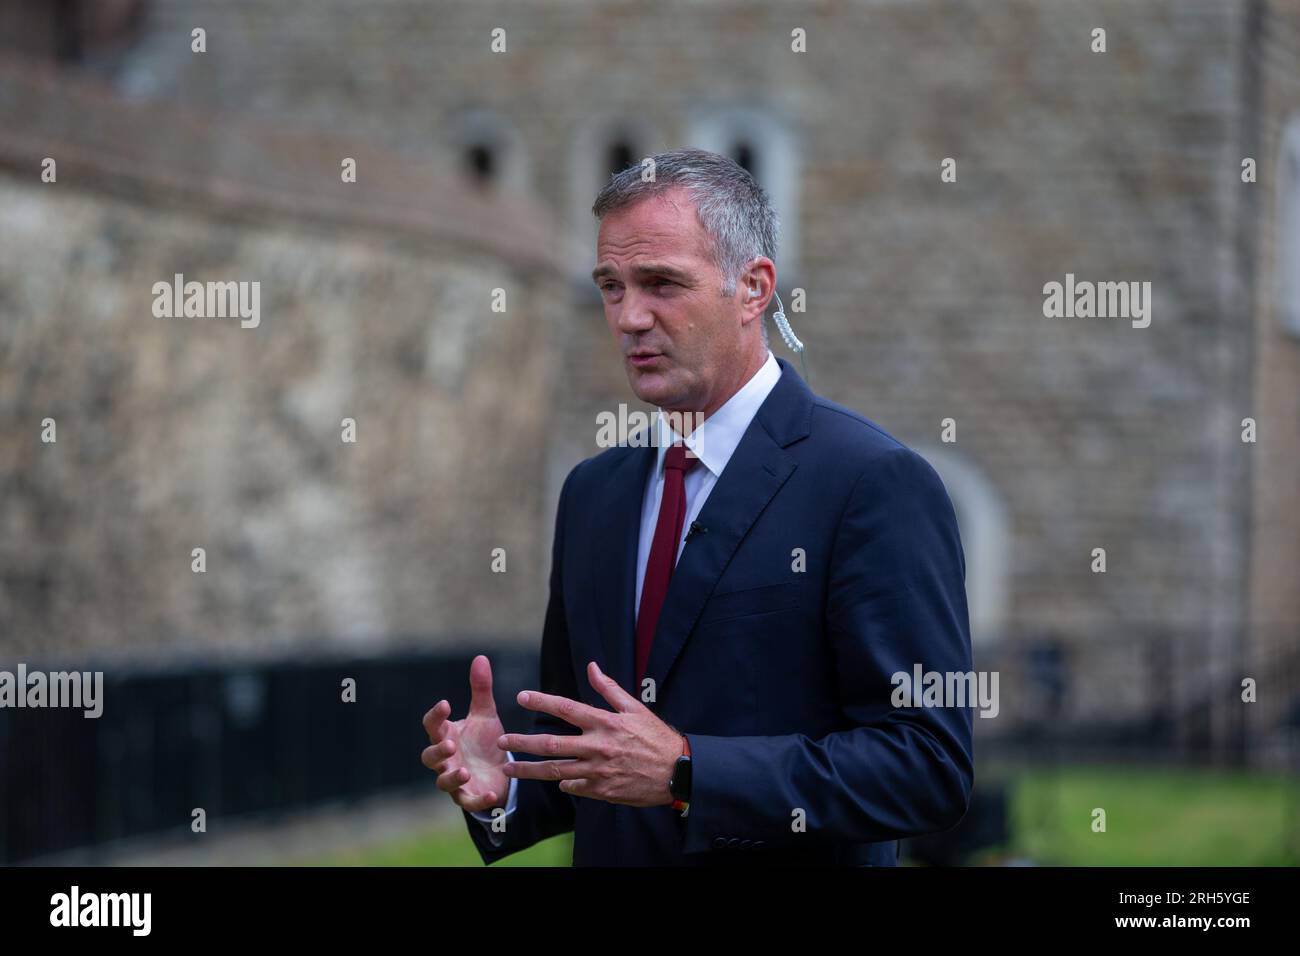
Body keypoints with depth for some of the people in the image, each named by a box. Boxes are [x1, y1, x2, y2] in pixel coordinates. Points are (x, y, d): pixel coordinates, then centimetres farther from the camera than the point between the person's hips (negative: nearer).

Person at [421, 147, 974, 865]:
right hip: (611, 858, 6)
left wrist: (685, 773, -27)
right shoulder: (593, 490, 7)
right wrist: (504, 782, -9)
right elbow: (575, 731, 12)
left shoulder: (875, 483, -15)